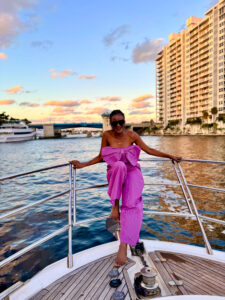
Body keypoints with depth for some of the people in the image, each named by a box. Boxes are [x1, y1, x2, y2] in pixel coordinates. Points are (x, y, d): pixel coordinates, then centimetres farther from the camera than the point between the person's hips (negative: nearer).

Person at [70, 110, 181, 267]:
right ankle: (115, 205, -27)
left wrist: (170, 156, 6)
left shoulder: (132, 135, 0)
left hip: (132, 172, 0)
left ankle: (123, 246, -24)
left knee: (132, 204, -26)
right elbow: (101, 157, 10)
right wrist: (83, 164, 4)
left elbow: (149, 150, 7)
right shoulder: (107, 135, 0)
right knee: (119, 165, -39)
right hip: (115, 173, 0)